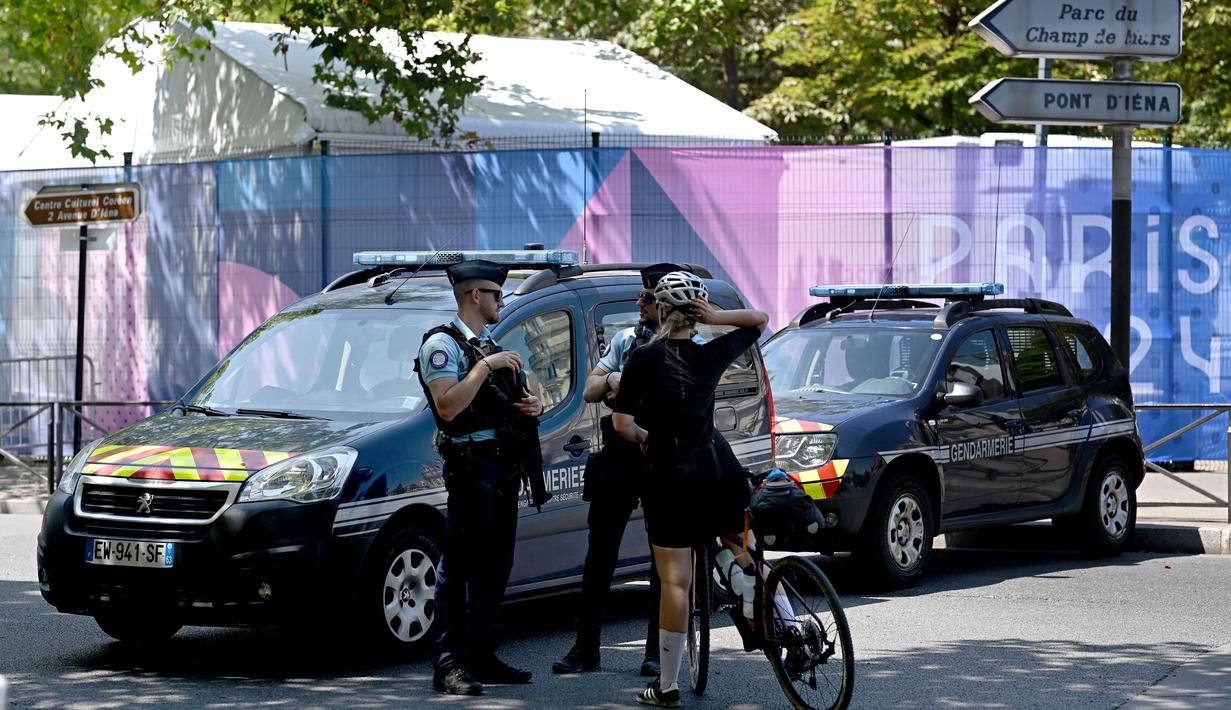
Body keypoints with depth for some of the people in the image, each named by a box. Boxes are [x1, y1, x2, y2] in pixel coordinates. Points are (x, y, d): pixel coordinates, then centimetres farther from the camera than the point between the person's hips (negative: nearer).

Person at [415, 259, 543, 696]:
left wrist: (532, 407, 9)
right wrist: (485, 367, -19)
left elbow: (510, 402, 31)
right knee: (459, 567, -10)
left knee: (494, 567, 11)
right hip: (472, 465, -9)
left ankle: (482, 657, 18)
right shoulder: (442, 344, -6)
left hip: (504, 467, 9)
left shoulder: (490, 347, 22)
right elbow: (448, 407, -20)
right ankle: (449, 664, -11)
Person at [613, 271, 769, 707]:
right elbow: (761, 320, 17)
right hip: (720, 469, 3)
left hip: (670, 475, -3)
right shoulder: (712, 356, 1)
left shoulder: (644, 359, -8)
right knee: (745, 555, 23)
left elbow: (622, 424, -10)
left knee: (675, 580, -1)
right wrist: (716, 317, 0)